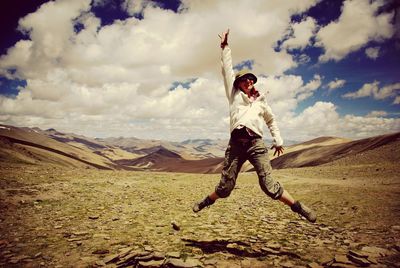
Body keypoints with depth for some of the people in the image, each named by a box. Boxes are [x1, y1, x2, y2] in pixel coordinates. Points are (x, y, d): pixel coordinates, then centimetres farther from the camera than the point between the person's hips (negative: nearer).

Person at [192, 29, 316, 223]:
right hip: (236, 143, 0)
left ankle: (297, 207, 5)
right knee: (225, 186, 2)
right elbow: (227, 70, 16)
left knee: (269, 185, -11)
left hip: (255, 142, 0)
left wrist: (278, 140, 27)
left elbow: (271, 120, 33)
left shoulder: (261, 101, 21)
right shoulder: (234, 95, 18)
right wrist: (225, 47, 17)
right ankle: (208, 201, 31)